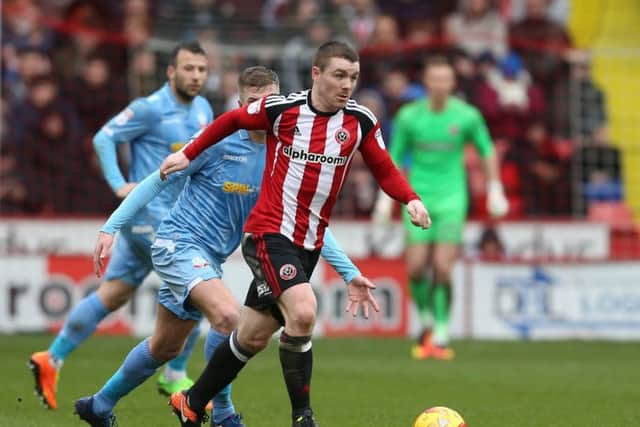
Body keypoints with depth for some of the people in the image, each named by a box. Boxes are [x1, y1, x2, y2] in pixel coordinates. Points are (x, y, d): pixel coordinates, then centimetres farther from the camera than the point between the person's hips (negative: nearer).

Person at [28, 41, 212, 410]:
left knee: (112, 296, 10)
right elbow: (104, 137, -12)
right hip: (149, 210, -8)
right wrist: (119, 184, -19)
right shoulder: (152, 108, -13)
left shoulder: (203, 110, 12)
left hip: (173, 214, 8)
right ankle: (175, 377, 0)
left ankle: (52, 360, 17)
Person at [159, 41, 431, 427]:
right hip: (269, 232, -5)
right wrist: (188, 154, 13)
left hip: (309, 243, 5)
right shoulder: (281, 109, -8)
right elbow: (232, 120, 9)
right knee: (303, 312, -26)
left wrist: (411, 199, -11)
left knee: (253, 337, 11)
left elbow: (385, 170, 8)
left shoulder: (361, 122, -1)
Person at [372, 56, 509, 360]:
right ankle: (426, 321, 20)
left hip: (452, 199, -1)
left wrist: (495, 190, 8)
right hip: (419, 198, 1)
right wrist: (385, 199, 4)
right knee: (415, 269, -6)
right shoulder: (408, 116, -2)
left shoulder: (467, 116, -4)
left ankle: (441, 336, -2)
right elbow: (394, 158, 8)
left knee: (442, 269, -11)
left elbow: (486, 150, 10)